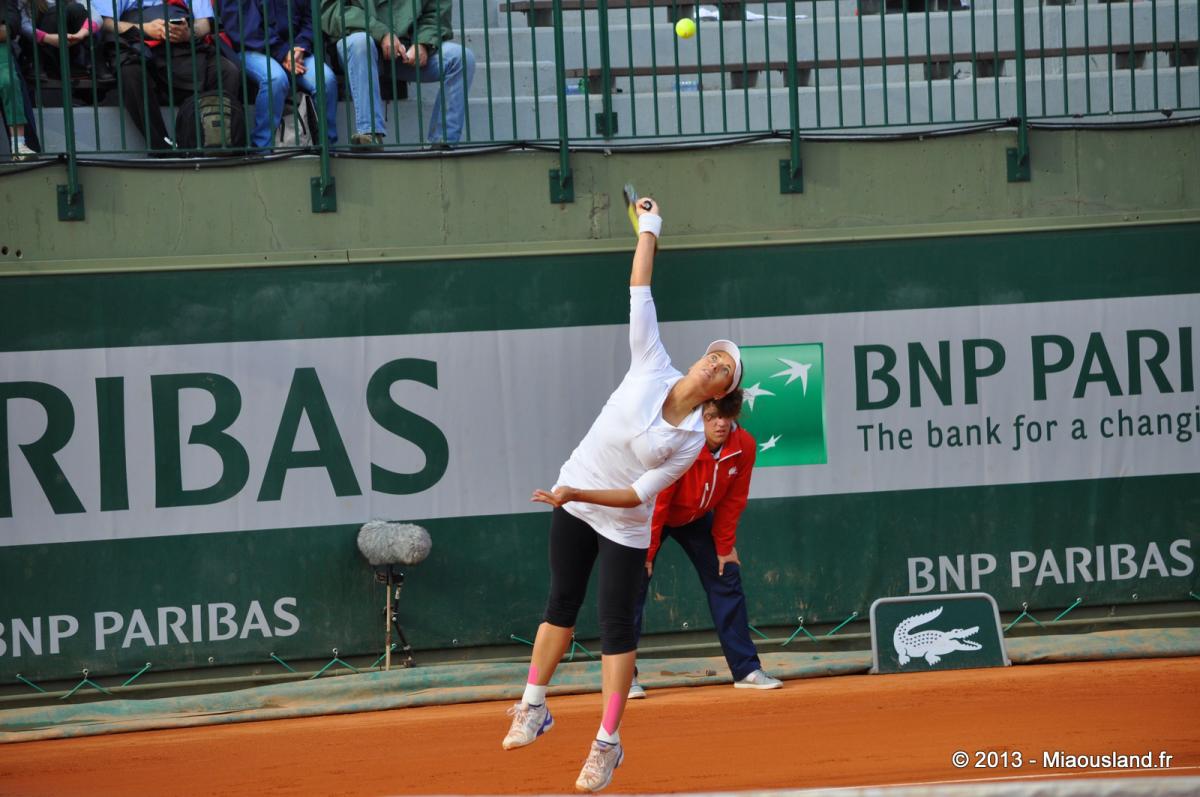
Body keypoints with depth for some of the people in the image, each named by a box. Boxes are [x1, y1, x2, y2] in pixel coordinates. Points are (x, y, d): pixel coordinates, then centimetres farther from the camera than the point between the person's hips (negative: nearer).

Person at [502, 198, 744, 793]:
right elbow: (640, 296, -9)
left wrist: (579, 495, -29)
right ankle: (533, 709, 27)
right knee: (561, 604, 14)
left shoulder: (692, 440, -17)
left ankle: (608, 743, 3)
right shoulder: (652, 368, -11)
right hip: (572, 503, 3)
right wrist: (648, 232, -10)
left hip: (623, 525, -3)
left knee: (616, 625, -4)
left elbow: (639, 494, -19)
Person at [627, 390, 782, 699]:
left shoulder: (744, 447, -21)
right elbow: (655, 502, -27)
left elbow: (732, 501, -7)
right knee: (634, 585, -14)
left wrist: (724, 547, -2)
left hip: (697, 518, 5)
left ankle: (746, 670, 7)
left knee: (726, 579, 1)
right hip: (651, 516, -5)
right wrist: (646, 553, -21)